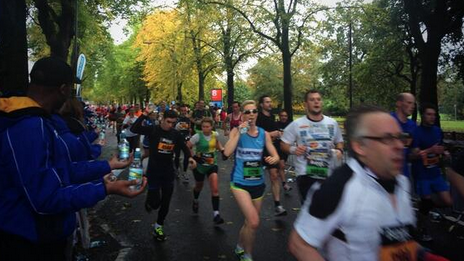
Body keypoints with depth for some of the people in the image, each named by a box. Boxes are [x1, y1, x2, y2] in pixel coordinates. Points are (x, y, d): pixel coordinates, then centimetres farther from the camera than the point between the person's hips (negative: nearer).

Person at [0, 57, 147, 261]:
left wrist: (107, 166, 13)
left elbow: (62, 170, 9)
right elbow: (46, 198, -29)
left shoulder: (32, 121, 7)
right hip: (32, 245, -10)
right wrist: (106, 188, -28)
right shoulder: (29, 127, -27)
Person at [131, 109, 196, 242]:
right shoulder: (153, 130, -12)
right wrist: (144, 115, -32)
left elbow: (184, 147, 10)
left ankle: (158, 226, 32)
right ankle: (149, 202, 32)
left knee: (165, 202, 10)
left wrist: (189, 157, -10)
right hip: (153, 171, -4)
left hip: (168, 172, 4)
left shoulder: (176, 134, -1)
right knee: (155, 202, -7)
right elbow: (134, 129, -23)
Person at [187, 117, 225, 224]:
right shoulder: (197, 136, -18)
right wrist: (194, 157, -24)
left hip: (212, 165, 2)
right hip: (199, 165, -1)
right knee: (199, 186, 21)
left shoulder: (215, 134, -7)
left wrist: (222, 150, 0)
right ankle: (195, 201, 54)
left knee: (215, 189, -14)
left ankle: (216, 214, -10)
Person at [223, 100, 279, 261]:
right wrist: (239, 132, -22)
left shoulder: (264, 134, 0)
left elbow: (276, 156, 1)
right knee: (254, 222, -17)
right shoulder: (237, 131, -7)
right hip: (240, 183, -4)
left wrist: (273, 159, -22)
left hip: (258, 183, 4)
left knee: (250, 222, 18)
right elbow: (227, 152, -22)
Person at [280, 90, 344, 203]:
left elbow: (339, 141, 16)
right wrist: (293, 149, -21)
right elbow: (283, 144, -1)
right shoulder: (296, 124, -7)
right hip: (306, 175, -3)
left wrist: (339, 150, -5)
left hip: (329, 174, 4)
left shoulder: (332, 123, 3)